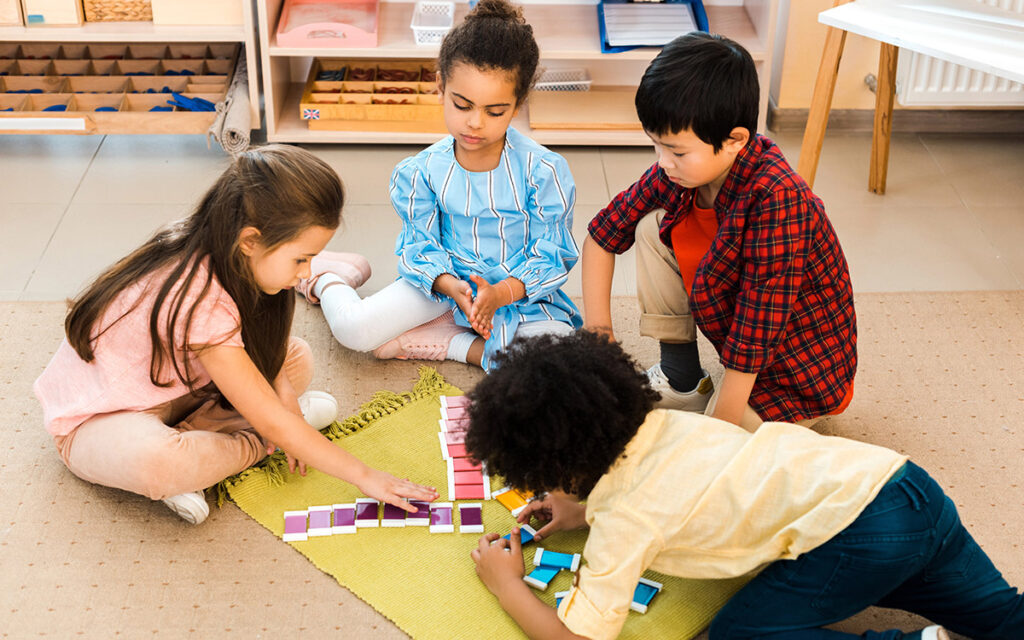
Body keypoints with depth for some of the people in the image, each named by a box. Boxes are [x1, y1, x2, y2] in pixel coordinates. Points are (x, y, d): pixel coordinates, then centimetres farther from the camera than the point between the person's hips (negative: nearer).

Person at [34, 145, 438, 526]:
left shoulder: (213, 253, -12)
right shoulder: (202, 302, -36)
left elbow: (265, 350, 8)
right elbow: (272, 422, -31)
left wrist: (282, 388, -13)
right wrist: (364, 477, -25)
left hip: (173, 389, 9)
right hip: (97, 420, -8)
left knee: (296, 358, 3)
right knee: (151, 461, -43)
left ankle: (189, 432, -10)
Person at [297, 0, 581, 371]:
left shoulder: (543, 170, -15)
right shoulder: (423, 171, -8)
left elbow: (551, 258, -12)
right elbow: (422, 246, -5)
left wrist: (499, 294, -29)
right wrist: (450, 285, -27)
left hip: (521, 288, 0)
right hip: (444, 281, 1)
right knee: (354, 329, -21)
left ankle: (453, 344, -14)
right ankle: (325, 281, 16)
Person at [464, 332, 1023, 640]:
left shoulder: (620, 520, -12)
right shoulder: (656, 423, 10)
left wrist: (506, 585, 4)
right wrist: (583, 513, 22)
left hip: (862, 532, -8)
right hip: (891, 472, 8)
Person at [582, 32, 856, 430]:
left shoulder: (775, 201, -34)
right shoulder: (680, 170, -12)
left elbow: (753, 338, -31)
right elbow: (603, 234, 3)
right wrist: (599, 330, -3)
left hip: (805, 372, -7)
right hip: (732, 326, 7)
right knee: (653, 227, -4)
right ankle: (682, 379, 7)